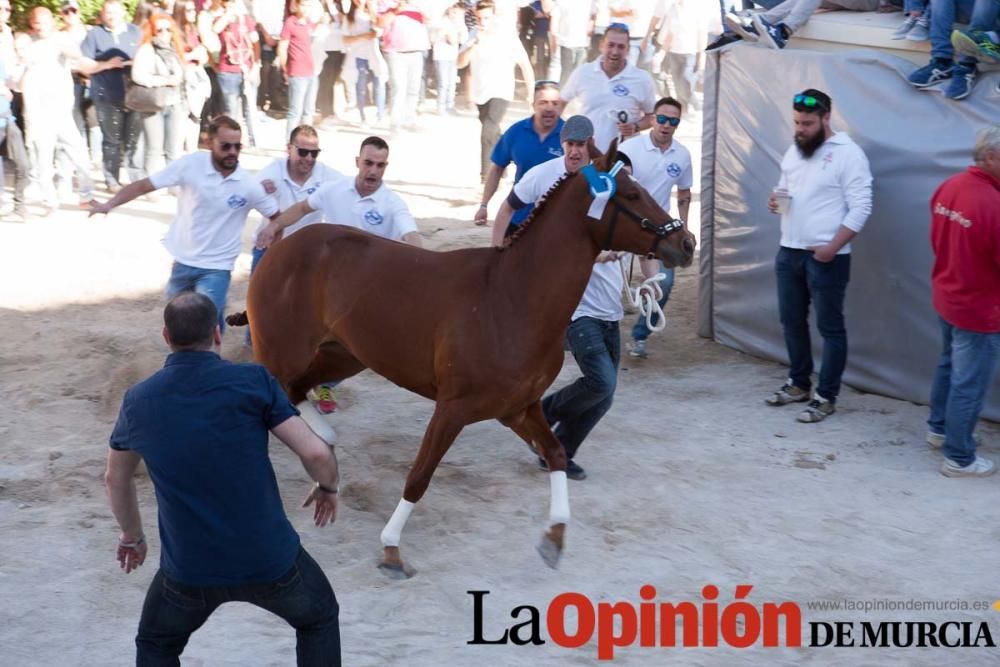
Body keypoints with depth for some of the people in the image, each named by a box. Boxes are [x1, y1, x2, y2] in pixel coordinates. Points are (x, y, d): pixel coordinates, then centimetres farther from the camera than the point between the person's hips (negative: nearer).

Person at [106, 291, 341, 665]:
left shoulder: (138, 401, 0)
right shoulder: (252, 381, -10)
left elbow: (116, 479, 16)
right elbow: (316, 453, -13)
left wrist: (132, 536, 35)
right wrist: (328, 487, 10)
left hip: (189, 568, 2)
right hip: (270, 558, -1)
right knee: (319, 618, 28)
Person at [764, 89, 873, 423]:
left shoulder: (848, 153, -12)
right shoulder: (793, 151, 11)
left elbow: (860, 207, -15)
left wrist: (832, 247, -20)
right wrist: (777, 200, -2)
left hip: (826, 257, -8)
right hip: (789, 251, 8)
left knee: (830, 327, 1)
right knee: (792, 321, 16)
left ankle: (826, 397, 8)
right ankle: (798, 383, 32)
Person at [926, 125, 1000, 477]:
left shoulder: (948, 187, -4)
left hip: (946, 296, 9)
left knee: (949, 365, 27)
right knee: (970, 384, 4)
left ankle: (939, 428, 43)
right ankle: (959, 458, 15)